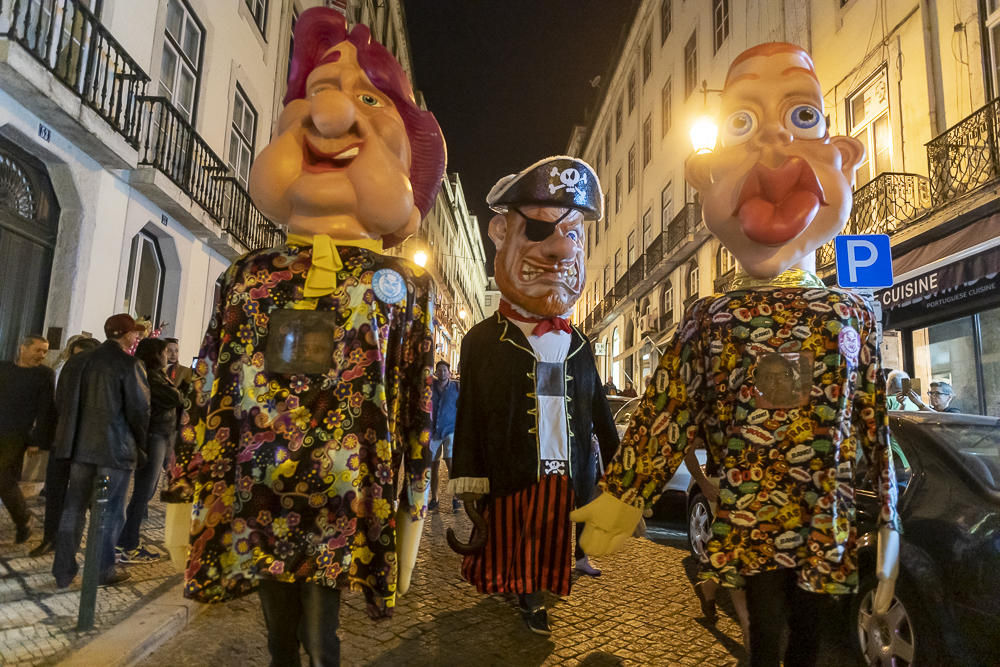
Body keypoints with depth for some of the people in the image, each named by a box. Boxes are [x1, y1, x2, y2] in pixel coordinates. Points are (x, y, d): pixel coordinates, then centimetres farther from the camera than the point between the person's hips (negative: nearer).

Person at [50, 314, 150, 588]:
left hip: (79, 444, 6)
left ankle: (64, 572, 19)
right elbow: (140, 409, -12)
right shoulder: (130, 365, -13)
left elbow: (62, 401, 11)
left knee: (74, 507, 14)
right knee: (111, 510, 7)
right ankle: (104, 570, 16)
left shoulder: (77, 362, 7)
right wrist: (139, 446, 1)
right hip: (116, 447, -5)